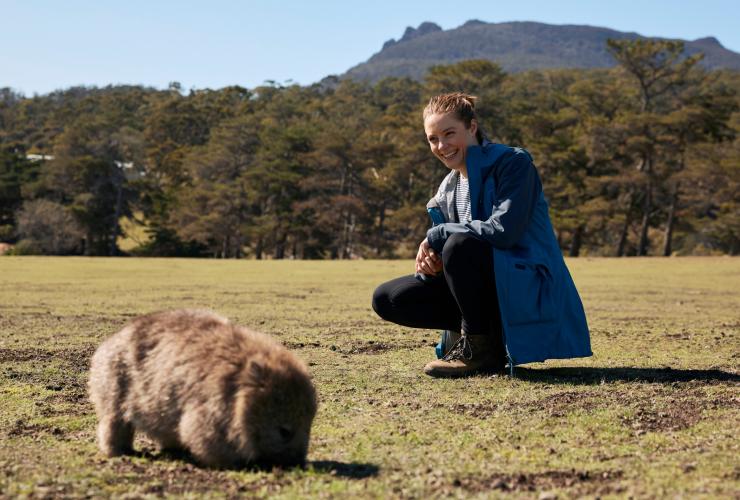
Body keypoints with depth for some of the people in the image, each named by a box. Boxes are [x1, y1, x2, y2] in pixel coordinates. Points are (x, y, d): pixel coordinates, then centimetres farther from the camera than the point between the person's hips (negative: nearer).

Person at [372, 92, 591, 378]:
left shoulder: (512, 163, -10)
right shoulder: (447, 191, 11)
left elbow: (503, 231, -25)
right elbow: (437, 248, 13)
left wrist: (437, 236, -16)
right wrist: (428, 260, -13)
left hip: (530, 291, -7)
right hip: (488, 292, 8)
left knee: (460, 245, -34)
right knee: (387, 299, -1)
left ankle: (482, 349, -17)